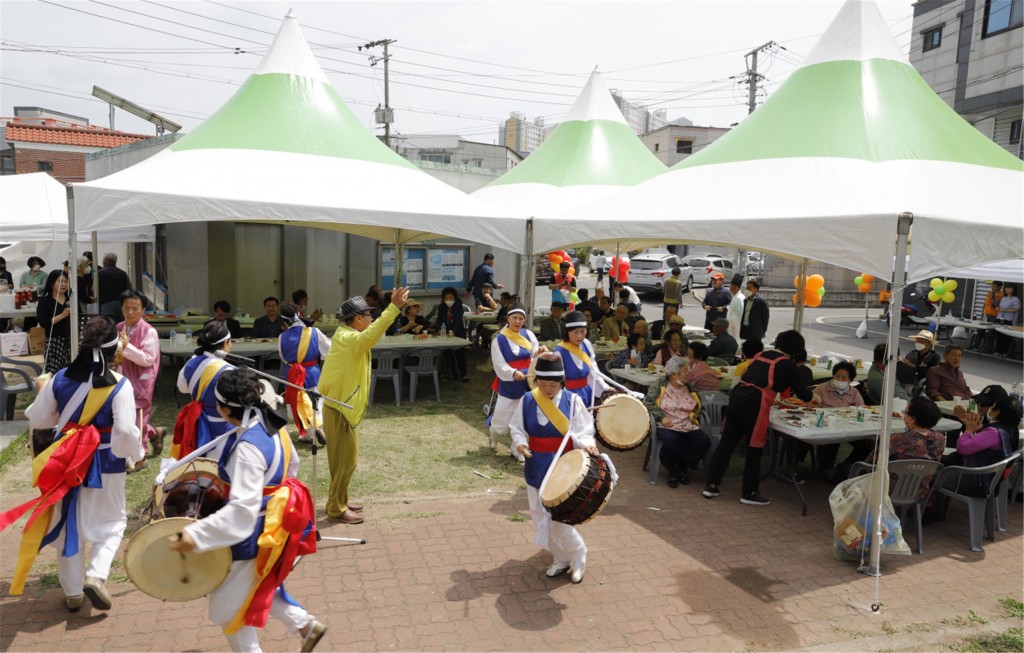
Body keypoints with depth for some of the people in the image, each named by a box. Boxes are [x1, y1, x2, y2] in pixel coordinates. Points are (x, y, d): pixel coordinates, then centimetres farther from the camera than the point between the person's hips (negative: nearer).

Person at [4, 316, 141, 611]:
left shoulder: (60, 379, -6)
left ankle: (72, 592, 27)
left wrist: (42, 394, 24)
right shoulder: (120, 385, -18)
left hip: (66, 461, 4)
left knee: (69, 525, 17)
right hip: (105, 465, -3)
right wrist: (137, 454, -3)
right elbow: (125, 431, -22)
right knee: (111, 521, 16)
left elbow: (37, 420, 5)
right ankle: (96, 575, -4)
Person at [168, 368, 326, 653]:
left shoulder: (247, 448, -31)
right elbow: (291, 464, 15)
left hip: (253, 536, -9)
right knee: (254, 590, 29)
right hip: (269, 524, 9)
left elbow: (242, 510, -36)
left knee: (228, 609, 12)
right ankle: (306, 625, 34)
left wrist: (194, 535, -37)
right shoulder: (270, 425, -3)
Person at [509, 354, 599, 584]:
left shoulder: (572, 401, -9)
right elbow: (517, 428, 6)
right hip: (536, 468, 4)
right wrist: (520, 443, -14)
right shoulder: (527, 400, -2)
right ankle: (562, 559, 33)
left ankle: (578, 557, 21)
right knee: (541, 519, 11)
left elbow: (582, 433, -10)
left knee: (558, 519, -8)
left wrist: (588, 445, -31)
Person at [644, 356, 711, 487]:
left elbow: (698, 407, 19)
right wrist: (661, 417, -14)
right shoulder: (659, 386, 2)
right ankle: (672, 472, -8)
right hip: (666, 427, -4)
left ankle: (683, 468, 0)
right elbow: (647, 403, -2)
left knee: (704, 440, -21)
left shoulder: (690, 387, 14)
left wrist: (695, 415, -3)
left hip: (689, 427, 4)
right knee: (670, 440, -36)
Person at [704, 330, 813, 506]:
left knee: (726, 443, 12)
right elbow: (803, 394, 11)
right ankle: (749, 493, 19)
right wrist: (811, 393, 34)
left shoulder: (760, 356, 20)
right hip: (755, 405, -6)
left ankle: (711, 485, 17)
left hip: (736, 397, 6)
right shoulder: (787, 365, 4)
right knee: (754, 450, 8)